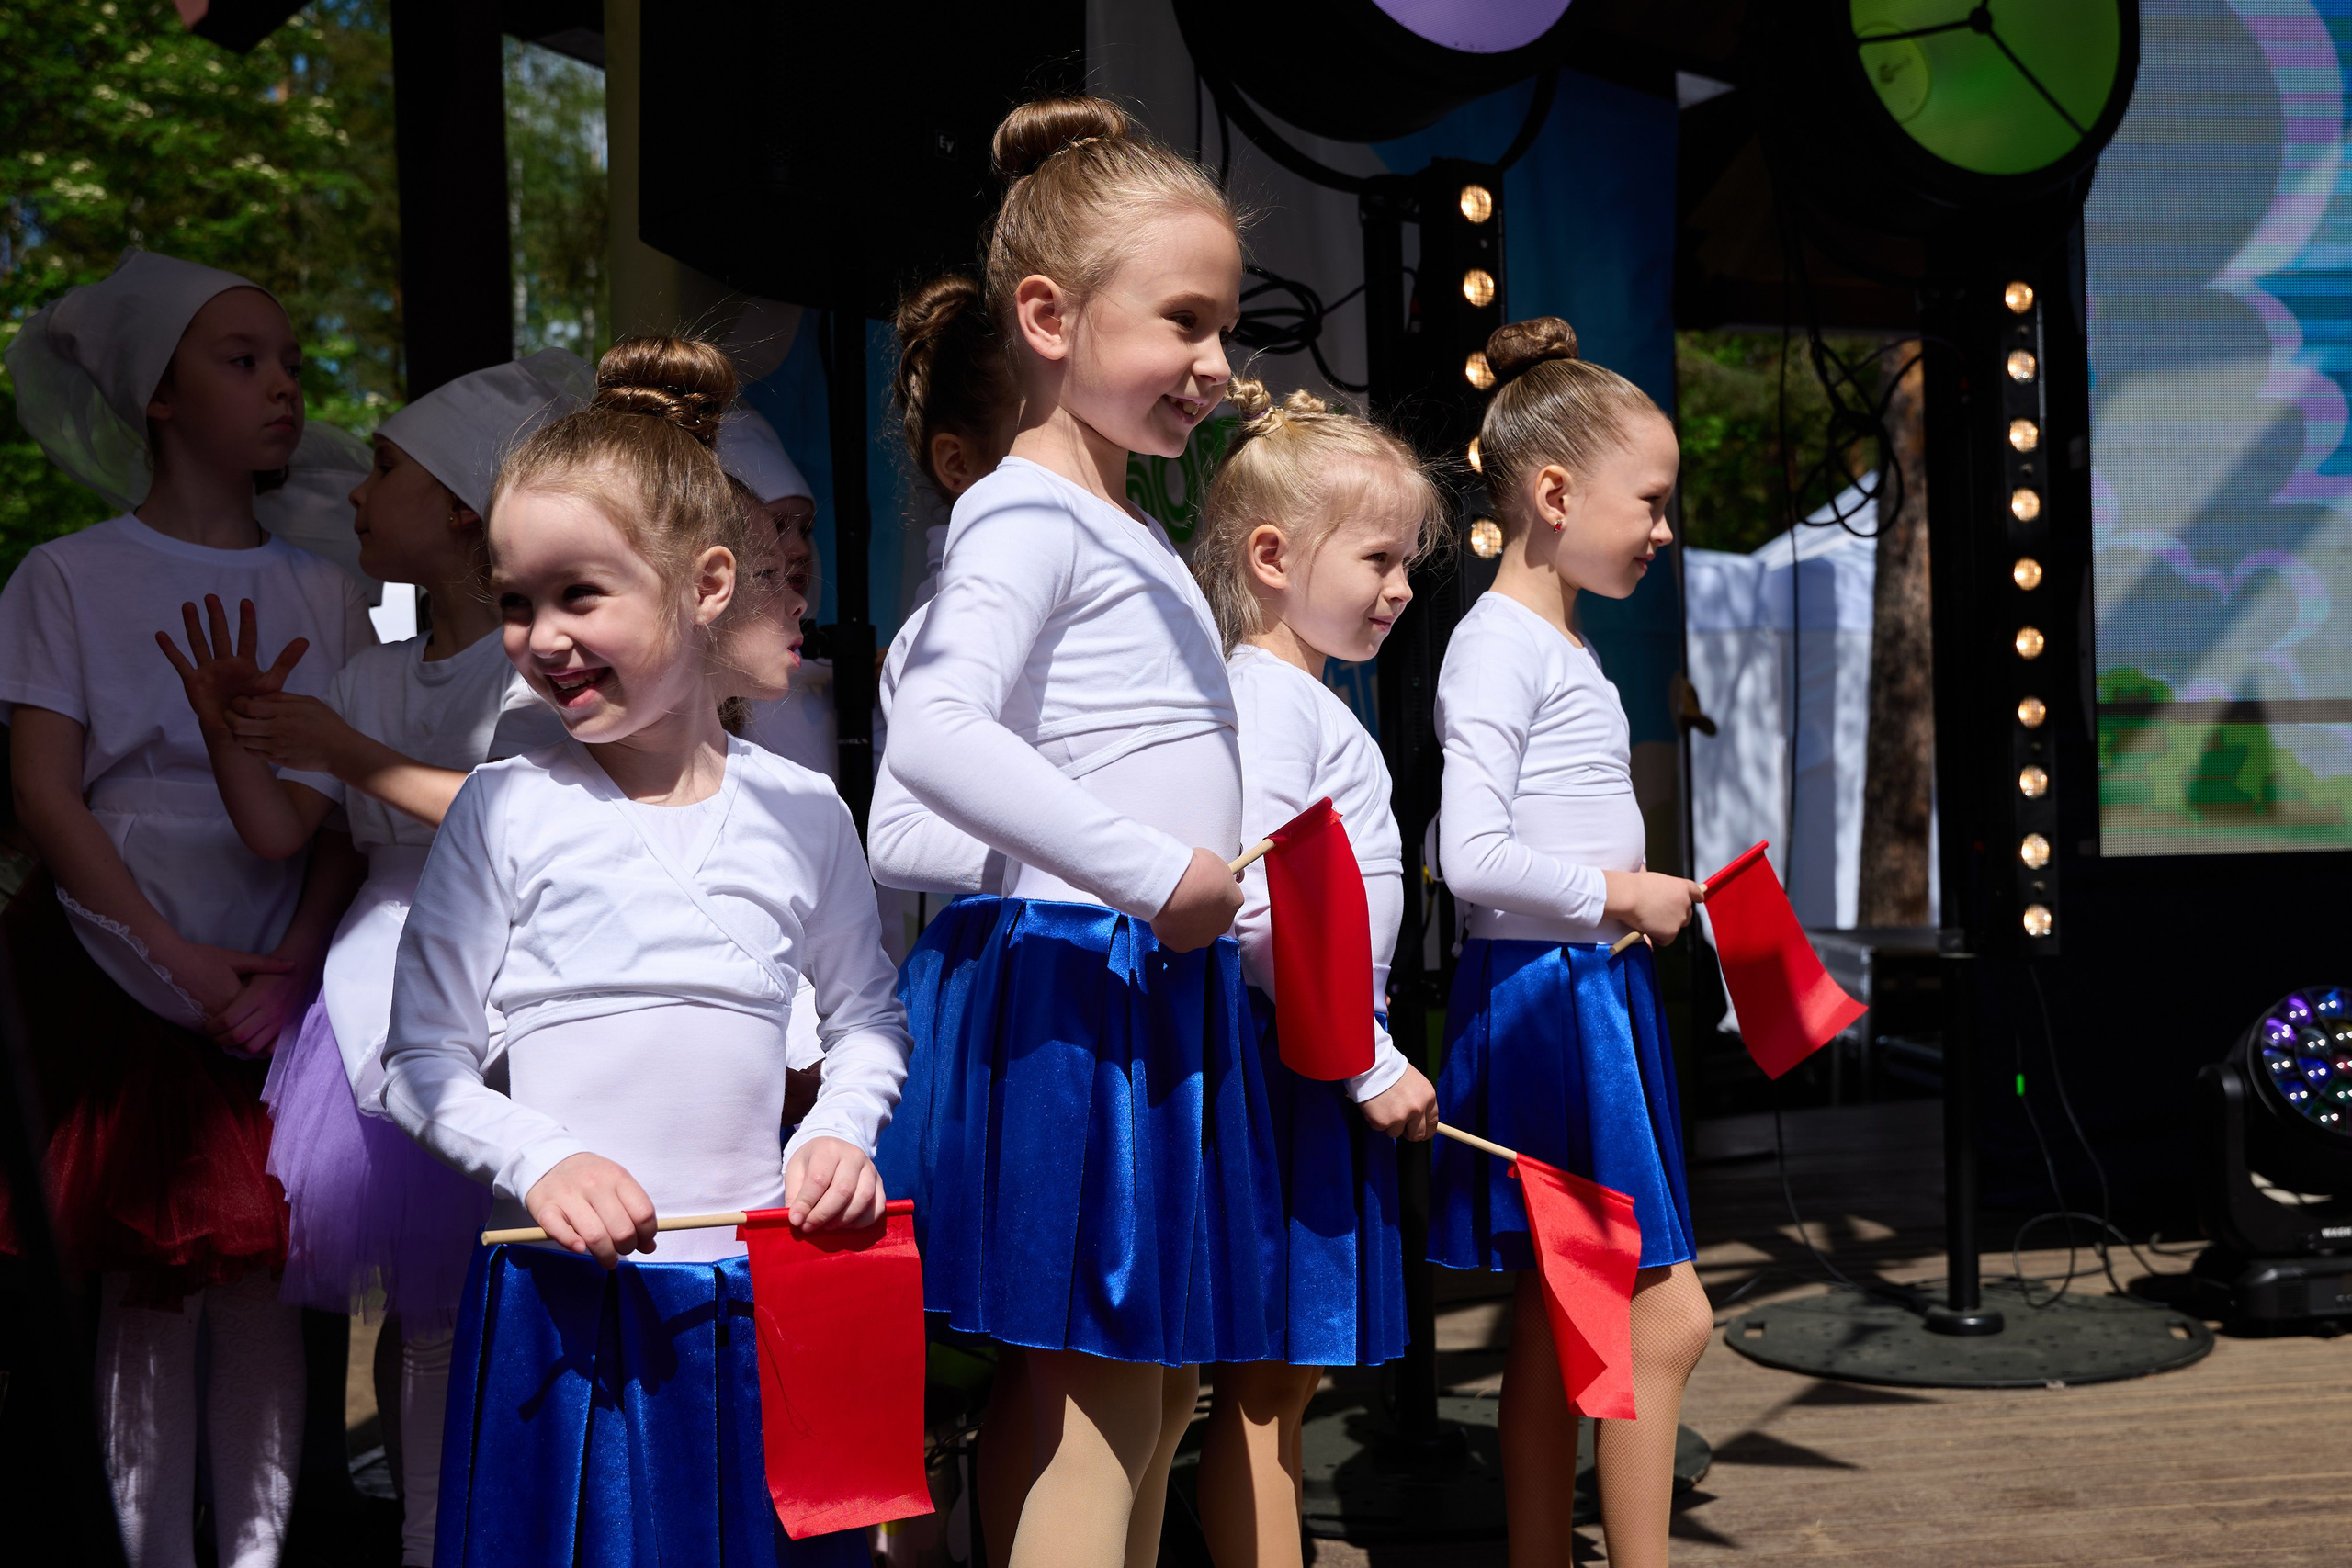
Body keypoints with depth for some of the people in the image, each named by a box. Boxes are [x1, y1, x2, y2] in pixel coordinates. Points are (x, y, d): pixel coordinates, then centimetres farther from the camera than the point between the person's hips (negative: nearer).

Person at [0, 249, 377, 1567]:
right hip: (124, 972, -2)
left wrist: (296, 959, -10)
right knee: (148, 1289, -3)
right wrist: (179, 959, -12)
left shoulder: (325, 593, 11)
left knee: (262, 1283, 0)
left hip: (283, 982, 2)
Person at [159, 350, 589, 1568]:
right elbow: (277, 831, 13)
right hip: (384, 997, 7)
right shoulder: (373, 676, 17)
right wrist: (229, 732, -4)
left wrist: (354, 754, -16)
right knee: (420, 1306, 11)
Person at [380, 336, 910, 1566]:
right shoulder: (506, 811, -1)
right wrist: (543, 1161, -15)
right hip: (562, 1294, -2)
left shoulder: (797, 810, 4)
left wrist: (840, 1133, -1)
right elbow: (420, 1062, 1)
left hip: (763, 1291, 2)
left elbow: (866, 1014, 17)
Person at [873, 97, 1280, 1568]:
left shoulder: (1136, 537, 17)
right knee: (1102, 1418, -7)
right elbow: (934, 734, -28)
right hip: (1073, 989, -10)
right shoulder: (1028, 516, -13)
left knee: (1163, 1392, 14)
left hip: (1166, 993, 10)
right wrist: (1153, 870, -28)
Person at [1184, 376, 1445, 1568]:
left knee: (1287, 1374, 13)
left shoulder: (1309, 702, 17)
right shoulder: (1267, 698, -13)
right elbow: (1256, 909, -23)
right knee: (1265, 1381, -4)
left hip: (1322, 1065, 10)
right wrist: (1370, 1063, -19)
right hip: (1284, 1064, -10)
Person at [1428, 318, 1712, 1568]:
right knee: (1665, 1314, -9)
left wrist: (1644, 898, 11)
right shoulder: (1497, 645, -14)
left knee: (1559, 1323, 12)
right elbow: (1471, 857, -22)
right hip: (1541, 995, -10)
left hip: (1596, 994, 10)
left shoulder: (1565, 649, 16)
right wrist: (1622, 894, -13)